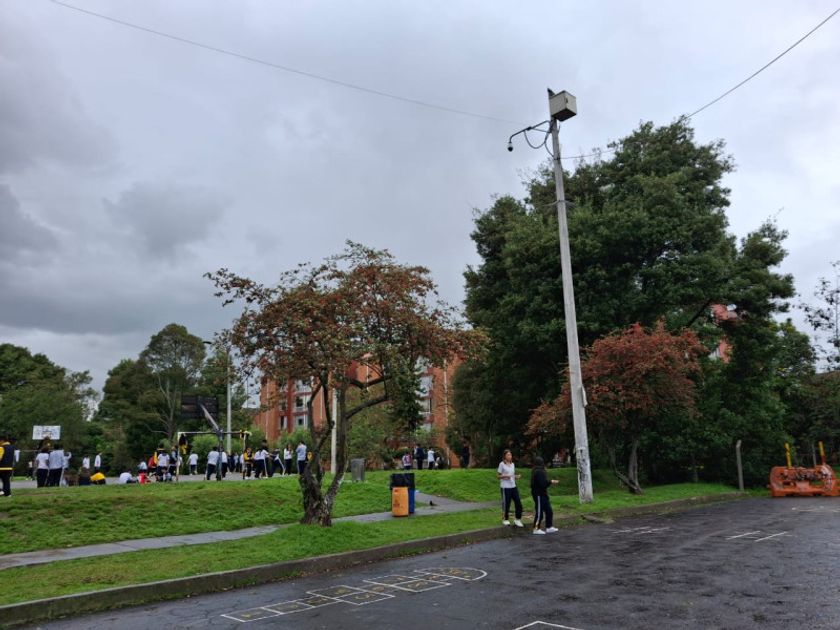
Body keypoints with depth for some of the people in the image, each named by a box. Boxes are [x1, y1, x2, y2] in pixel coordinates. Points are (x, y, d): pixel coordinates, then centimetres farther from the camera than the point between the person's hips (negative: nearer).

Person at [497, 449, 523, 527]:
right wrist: (505, 476, -21)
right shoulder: (502, 464, -7)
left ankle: (517, 519, 12)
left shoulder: (513, 464, 12)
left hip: (513, 486, 6)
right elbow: (498, 475, -5)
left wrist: (516, 476, 0)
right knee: (506, 504, 2)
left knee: (518, 503, 1)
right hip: (505, 487, -6)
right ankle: (505, 519, 20)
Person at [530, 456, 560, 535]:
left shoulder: (538, 471, 10)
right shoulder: (539, 472, -21)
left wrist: (550, 482, 7)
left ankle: (549, 527, 22)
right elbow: (543, 484, -23)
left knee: (549, 511, 14)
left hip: (542, 495, 10)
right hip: (539, 495, -10)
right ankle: (536, 529, 9)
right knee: (539, 512, 0)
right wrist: (551, 482, -9)